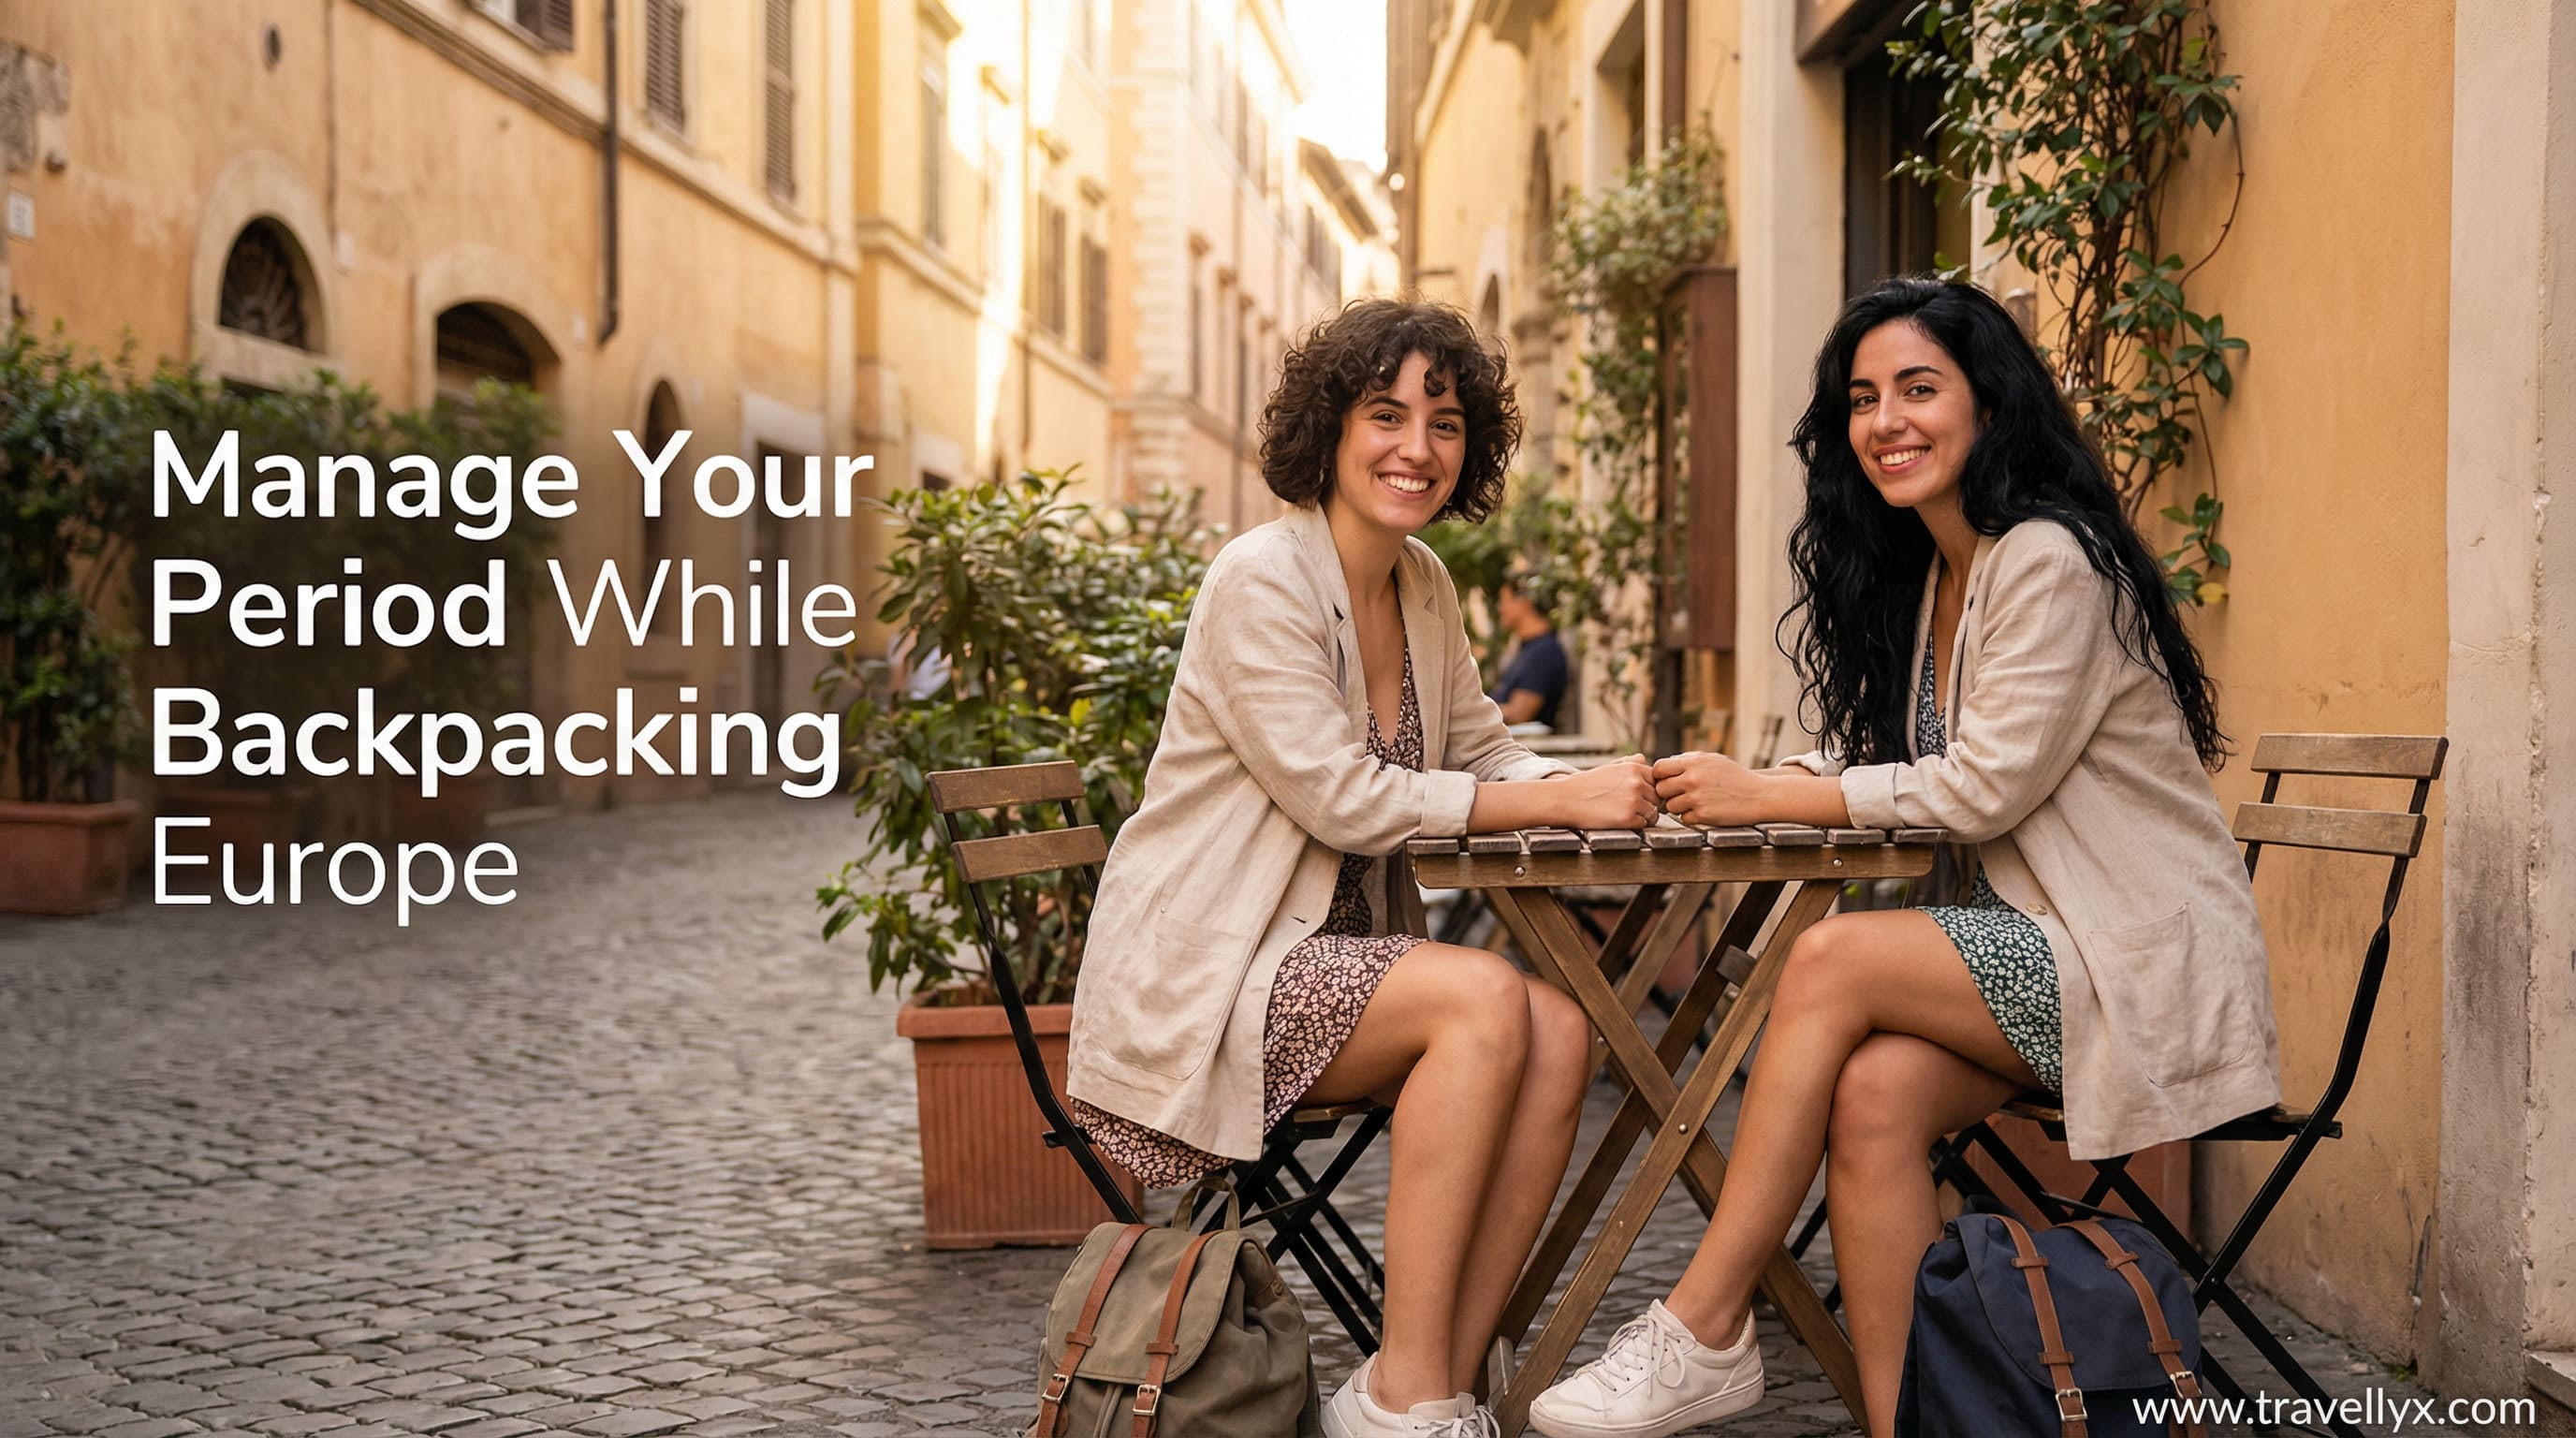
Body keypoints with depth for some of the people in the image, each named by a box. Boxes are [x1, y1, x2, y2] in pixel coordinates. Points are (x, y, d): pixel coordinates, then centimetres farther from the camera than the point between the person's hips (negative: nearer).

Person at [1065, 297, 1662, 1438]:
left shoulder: (1422, 584, 10)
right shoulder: (1261, 580, -15)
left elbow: (1482, 753, 15)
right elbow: (1343, 798, -20)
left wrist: (1589, 788, -7)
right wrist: (1560, 801, -20)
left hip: (1327, 959, 7)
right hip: (1201, 974, -7)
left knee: (1558, 1030, -17)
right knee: (1484, 999, -27)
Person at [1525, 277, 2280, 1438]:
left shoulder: (2047, 559, -13)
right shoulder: (1921, 574, 14)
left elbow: (1984, 787, -17)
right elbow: (1884, 762, 15)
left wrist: (1769, 796, -15)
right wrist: (1747, 788, -5)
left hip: (2144, 958, -7)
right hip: (2029, 941, 7)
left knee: (1832, 959, -26)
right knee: (1874, 1094, -23)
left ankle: (1703, 1333, -20)